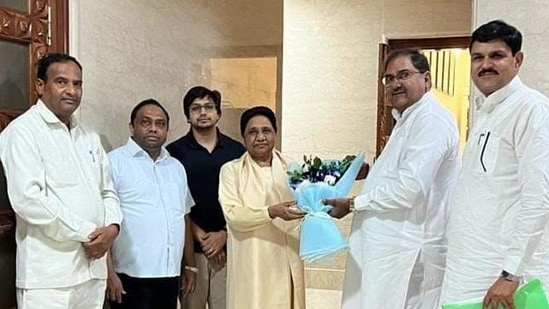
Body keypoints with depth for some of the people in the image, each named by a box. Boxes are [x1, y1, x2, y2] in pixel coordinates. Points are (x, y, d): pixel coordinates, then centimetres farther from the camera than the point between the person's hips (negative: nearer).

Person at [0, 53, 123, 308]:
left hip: (93, 268, 7)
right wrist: (87, 232, -14)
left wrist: (112, 226, -5)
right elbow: (28, 198, -18)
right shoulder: (23, 131, -6)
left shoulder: (89, 138, 16)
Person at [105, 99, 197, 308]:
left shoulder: (176, 167, 14)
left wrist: (190, 265, 16)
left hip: (169, 275, 6)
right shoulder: (115, 162, -6)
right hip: (131, 276, -6)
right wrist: (108, 272, -14)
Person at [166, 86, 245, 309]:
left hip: (228, 245, 1)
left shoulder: (236, 150, 7)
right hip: (190, 245, -1)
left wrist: (224, 234, -4)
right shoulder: (175, 151, 2)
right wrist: (200, 236, -6)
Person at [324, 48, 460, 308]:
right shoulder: (410, 119, 18)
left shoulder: (431, 120, -16)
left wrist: (353, 204, -14)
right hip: (397, 249, 10)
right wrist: (368, 171, 9)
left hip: (410, 254, -10)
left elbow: (410, 188, -24)